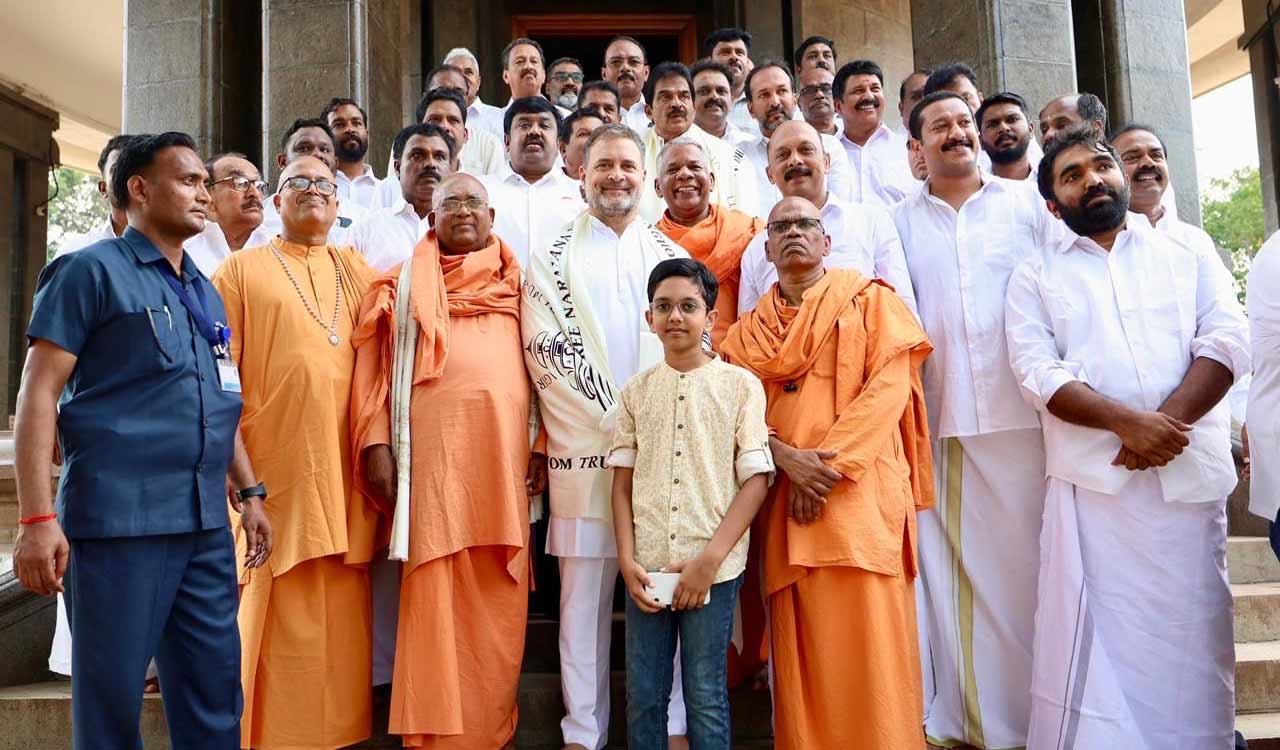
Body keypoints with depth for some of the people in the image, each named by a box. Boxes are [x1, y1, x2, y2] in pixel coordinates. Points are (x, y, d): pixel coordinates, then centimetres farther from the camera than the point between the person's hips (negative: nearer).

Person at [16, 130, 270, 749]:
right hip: (118, 520, -6)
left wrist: (249, 494, 18)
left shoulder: (206, 294, 18)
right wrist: (37, 518, -15)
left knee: (214, 697, 10)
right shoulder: (90, 271, -1)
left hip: (206, 525, 6)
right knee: (111, 695, 4)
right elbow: (38, 394, -7)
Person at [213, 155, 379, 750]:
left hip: (343, 467, 3)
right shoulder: (242, 268, 10)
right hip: (275, 463, -3)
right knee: (275, 608, -1)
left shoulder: (357, 271, 19)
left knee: (340, 615, 4)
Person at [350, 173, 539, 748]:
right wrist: (376, 445, -6)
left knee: (497, 604, 3)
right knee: (434, 593, -3)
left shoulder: (516, 283, 19)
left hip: (504, 451, 2)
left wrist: (540, 446, 4)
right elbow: (376, 368, 5)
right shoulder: (403, 285, 14)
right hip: (433, 449, -2)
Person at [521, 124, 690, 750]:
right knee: (585, 595, 3)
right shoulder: (551, 260, 7)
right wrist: (617, 418, -8)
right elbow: (549, 354, -3)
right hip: (585, 451, -2)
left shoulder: (672, 257, 15)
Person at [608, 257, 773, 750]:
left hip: (713, 569, -3)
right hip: (647, 568, 3)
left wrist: (709, 560, -11)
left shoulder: (740, 385, -1)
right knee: (643, 697, 11)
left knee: (706, 698, 7)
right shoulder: (636, 391, 8)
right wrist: (628, 561, -3)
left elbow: (756, 480, -5)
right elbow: (623, 482, 8)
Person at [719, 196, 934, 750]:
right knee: (799, 646, 3)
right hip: (784, 500, 3)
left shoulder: (869, 299, 10)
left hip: (859, 491, -3)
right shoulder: (748, 330, 18)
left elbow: (889, 386, -3)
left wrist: (828, 462, -13)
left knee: (866, 637, -6)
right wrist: (787, 458, -12)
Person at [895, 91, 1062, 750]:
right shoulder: (901, 221, 12)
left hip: (1024, 413, 0)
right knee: (955, 565, 4)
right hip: (942, 418, 1)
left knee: (1026, 559, 2)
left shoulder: (1028, 203, 10)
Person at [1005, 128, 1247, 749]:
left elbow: (1227, 341, 3)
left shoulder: (1190, 253, 16)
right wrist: (1127, 422, -16)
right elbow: (1035, 370, -3)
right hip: (1092, 481, -1)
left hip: (1191, 475, 2)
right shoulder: (1036, 275, 11)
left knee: (1191, 634, 5)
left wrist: (1168, 421, -13)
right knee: (1095, 635, -1)